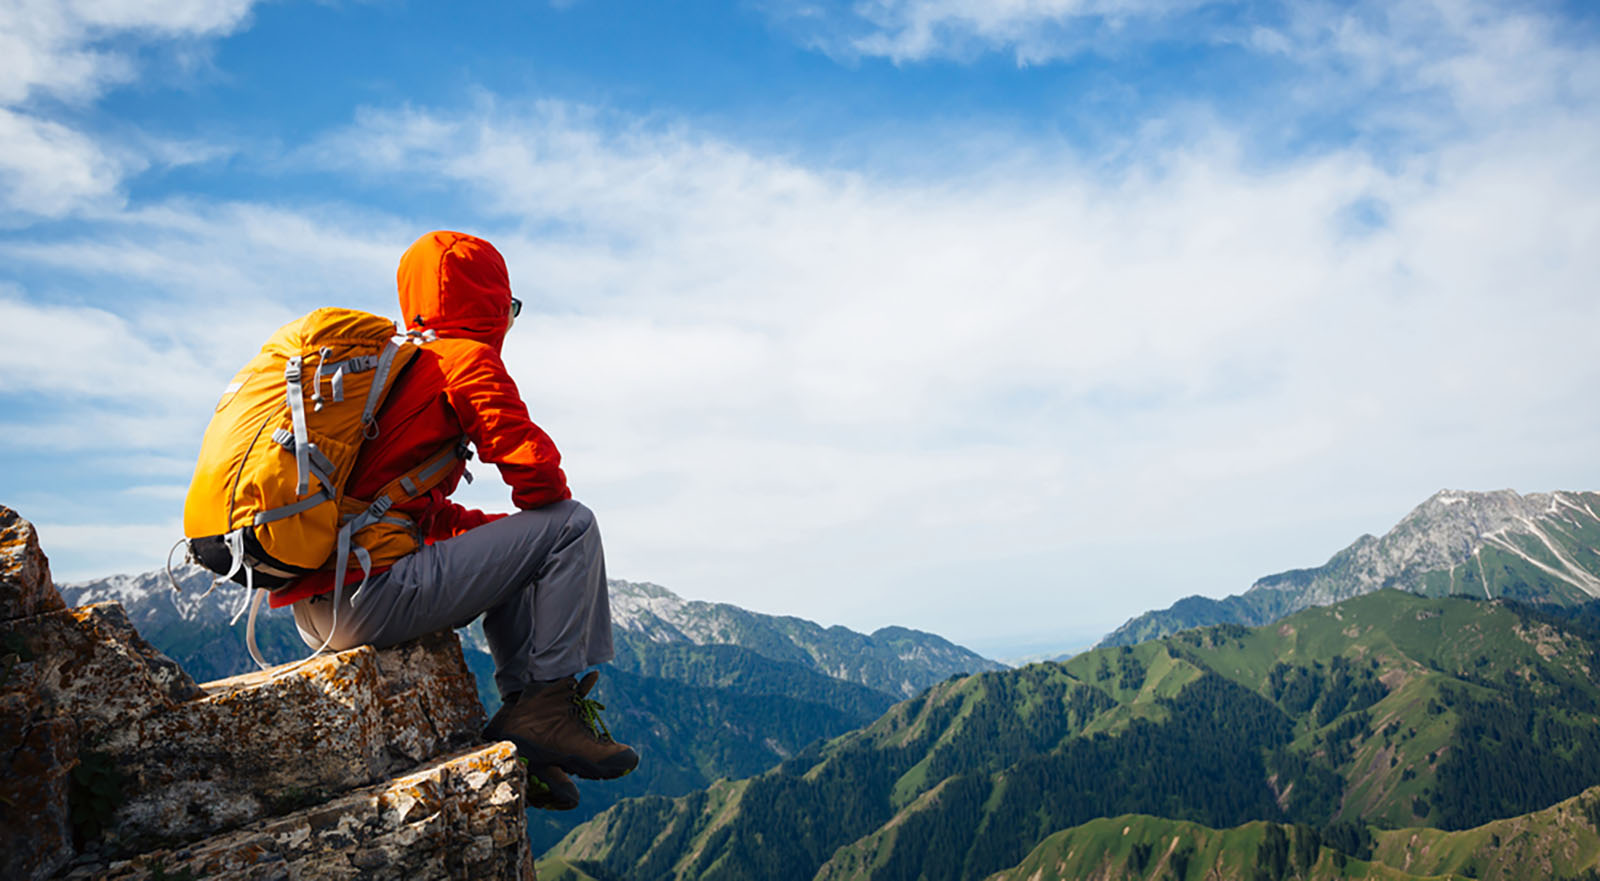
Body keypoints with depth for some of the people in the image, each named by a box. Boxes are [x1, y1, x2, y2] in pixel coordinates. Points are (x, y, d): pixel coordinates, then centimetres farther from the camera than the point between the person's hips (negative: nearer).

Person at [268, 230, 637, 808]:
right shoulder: (465, 360, -3)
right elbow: (535, 471, -12)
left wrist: (499, 529, 19)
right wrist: (552, 517, 9)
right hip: (370, 596, -10)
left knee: (514, 563, 27)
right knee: (571, 527, -5)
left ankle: (519, 707, 15)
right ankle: (548, 702, -4)